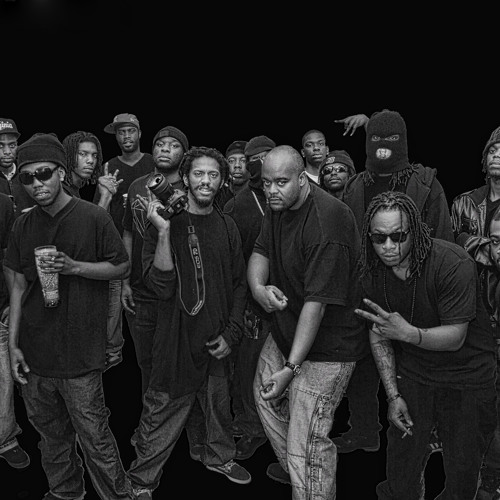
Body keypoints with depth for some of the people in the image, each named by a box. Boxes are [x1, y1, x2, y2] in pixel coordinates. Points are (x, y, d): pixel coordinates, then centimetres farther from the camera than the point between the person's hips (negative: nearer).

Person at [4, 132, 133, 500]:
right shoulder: (23, 226, 6)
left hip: (80, 354, -4)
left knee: (94, 438, 0)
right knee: (51, 434, 17)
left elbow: (122, 268, -2)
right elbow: (18, 286, 8)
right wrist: (13, 344, 4)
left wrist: (73, 267, -16)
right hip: (35, 353, 5)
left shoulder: (94, 217, -8)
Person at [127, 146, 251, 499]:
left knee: (219, 406, 19)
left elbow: (239, 284, 9)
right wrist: (163, 232, -27)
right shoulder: (166, 222, -9)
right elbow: (161, 284, -18)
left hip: (217, 341, 4)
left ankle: (219, 457, 45)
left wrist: (231, 333, 2)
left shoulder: (227, 227, 3)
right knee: (162, 415, 5)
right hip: (177, 339, -4)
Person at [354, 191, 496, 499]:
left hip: (467, 376, -3)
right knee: (400, 475, 8)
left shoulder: (455, 264, -25)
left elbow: (455, 338, -23)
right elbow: (378, 334, -1)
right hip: (411, 373, 3)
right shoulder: (373, 270, -9)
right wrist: (393, 395, -5)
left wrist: (407, 333, -41)